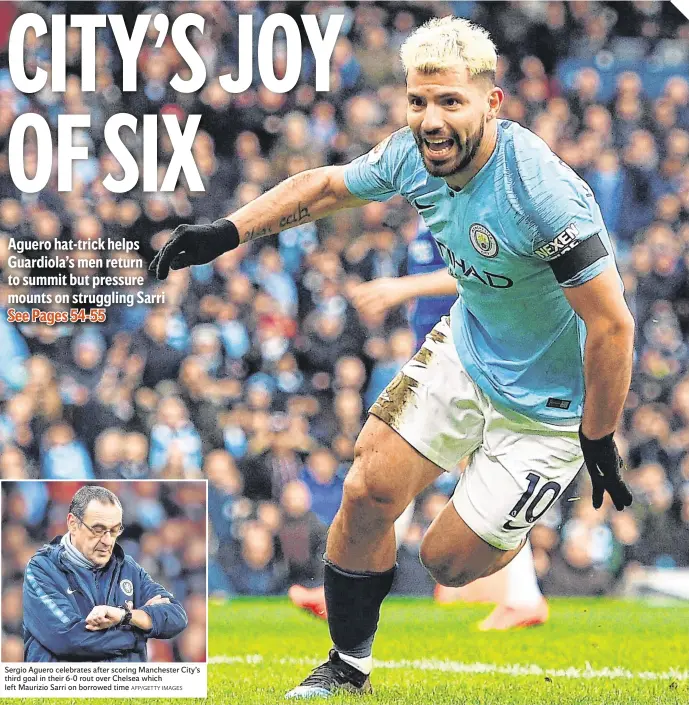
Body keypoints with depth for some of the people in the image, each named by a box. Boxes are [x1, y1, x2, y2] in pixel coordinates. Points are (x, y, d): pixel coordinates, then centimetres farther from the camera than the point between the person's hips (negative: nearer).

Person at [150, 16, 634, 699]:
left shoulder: (542, 193, -33)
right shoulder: (414, 156, -12)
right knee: (367, 495, -1)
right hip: (464, 347, 6)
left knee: (449, 562, -2)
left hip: (550, 403, -6)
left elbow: (612, 324, -28)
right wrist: (226, 232, 3)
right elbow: (326, 185, 9)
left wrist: (599, 445, -20)